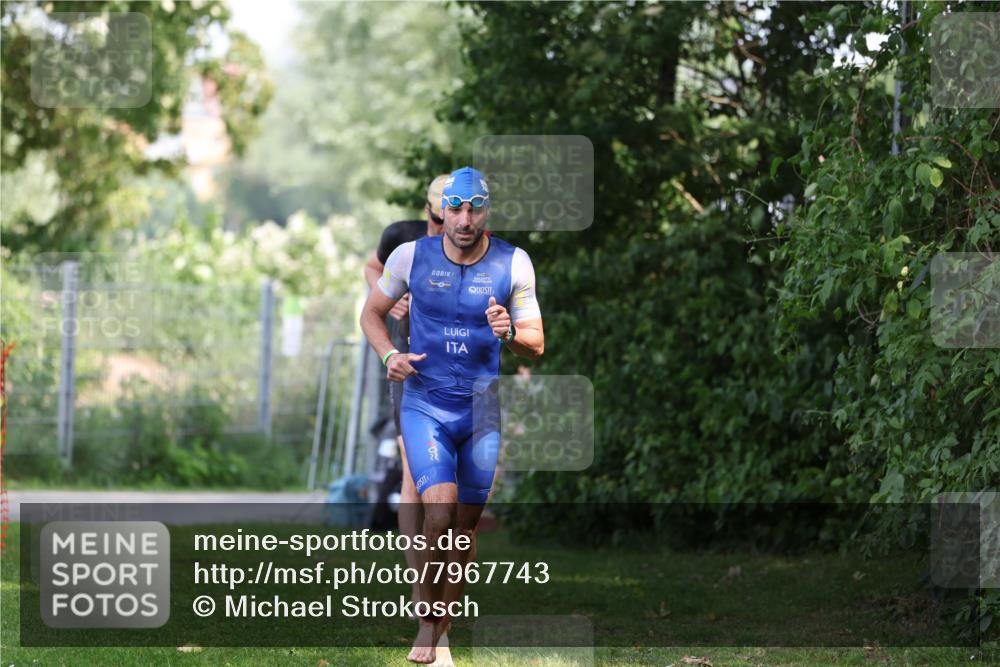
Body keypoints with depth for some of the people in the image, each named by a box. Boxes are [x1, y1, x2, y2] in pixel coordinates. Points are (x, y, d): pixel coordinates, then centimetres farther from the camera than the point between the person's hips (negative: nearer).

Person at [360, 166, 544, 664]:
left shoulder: (513, 264, -5)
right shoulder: (412, 256, -6)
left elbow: (536, 345, -1)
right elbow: (372, 312, 9)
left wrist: (509, 333, -23)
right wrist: (389, 356, -10)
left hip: (484, 411, 2)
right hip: (425, 405, -2)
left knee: (467, 524, 9)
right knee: (440, 511, -20)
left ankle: (446, 622, 27)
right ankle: (427, 620, -1)